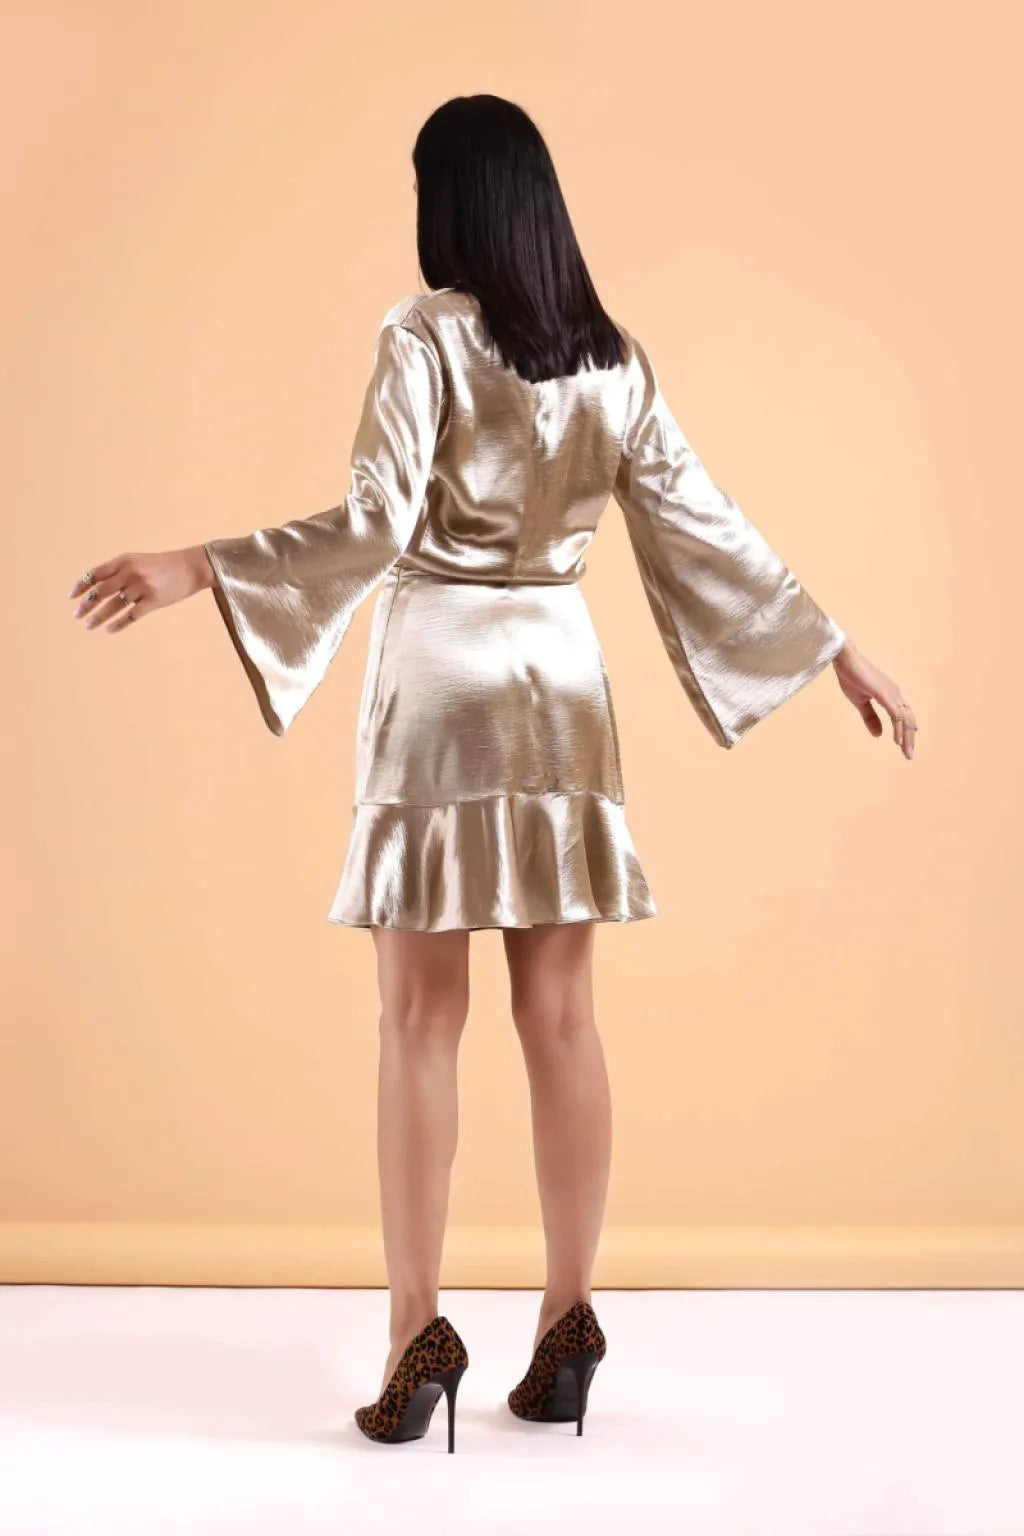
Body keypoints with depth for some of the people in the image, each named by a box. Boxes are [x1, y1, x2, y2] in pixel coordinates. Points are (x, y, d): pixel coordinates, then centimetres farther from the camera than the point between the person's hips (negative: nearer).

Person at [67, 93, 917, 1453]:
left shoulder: (426, 335, -7)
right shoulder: (613, 356, 7)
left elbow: (375, 526, -18)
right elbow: (701, 529, 6)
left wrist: (194, 570, -16)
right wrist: (839, 649, 14)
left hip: (441, 674, -4)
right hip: (560, 676, 4)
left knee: (422, 1020, 1)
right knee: (561, 1018, 6)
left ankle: (420, 1331, 2)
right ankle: (567, 1326, 11)